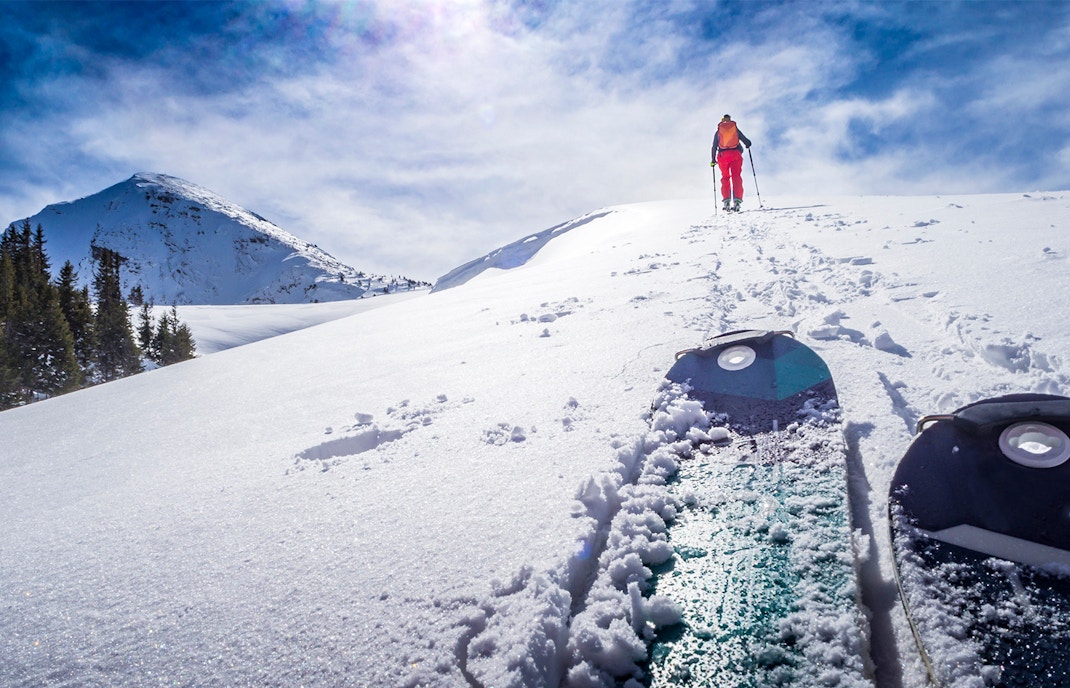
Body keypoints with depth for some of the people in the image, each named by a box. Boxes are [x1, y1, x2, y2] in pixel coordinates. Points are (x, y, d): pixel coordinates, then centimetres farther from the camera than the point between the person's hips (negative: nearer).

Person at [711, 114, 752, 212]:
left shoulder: (718, 132, 11)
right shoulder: (736, 129, 12)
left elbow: (714, 147, 7)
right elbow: (746, 141, 13)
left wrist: (713, 160, 13)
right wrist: (747, 144, 35)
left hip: (723, 155, 0)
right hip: (735, 154, 0)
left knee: (725, 177, 8)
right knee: (736, 177, -3)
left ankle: (726, 200, -7)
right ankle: (737, 200, -19)